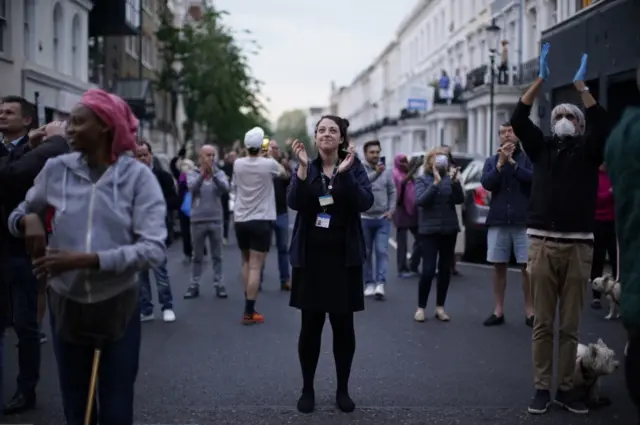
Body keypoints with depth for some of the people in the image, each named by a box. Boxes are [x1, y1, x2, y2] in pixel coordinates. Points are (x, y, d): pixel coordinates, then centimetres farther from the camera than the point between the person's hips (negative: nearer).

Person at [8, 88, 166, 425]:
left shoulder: (138, 176, -11)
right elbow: (16, 215, 9)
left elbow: (153, 249, -19)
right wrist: (28, 220, -16)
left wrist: (84, 260, -28)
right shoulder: (56, 170, -3)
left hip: (118, 306, -2)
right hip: (66, 305, 3)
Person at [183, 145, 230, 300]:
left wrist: (213, 174, -34)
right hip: (198, 220, 0)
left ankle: (219, 284, 14)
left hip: (216, 220, 1)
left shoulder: (219, 173, 0)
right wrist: (203, 173, -37)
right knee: (197, 256, 9)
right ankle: (194, 285, 16)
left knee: (217, 255, 8)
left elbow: (225, 188, -18)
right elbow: (192, 187, -21)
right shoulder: (193, 174, -2)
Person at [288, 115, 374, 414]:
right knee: (310, 325, 5)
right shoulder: (306, 168, 3)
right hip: (310, 257, 1)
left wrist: (344, 173, -25)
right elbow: (294, 202, -13)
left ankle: (342, 390, 19)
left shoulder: (354, 167, 0)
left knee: (344, 326, 5)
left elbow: (366, 202, -15)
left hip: (344, 257, 0)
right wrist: (302, 168, -24)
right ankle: (307, 390, 18)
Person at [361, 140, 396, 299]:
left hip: (383, 218, 1)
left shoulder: (386, 171, 5)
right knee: (366, 253, 7)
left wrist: (391, 210, -4)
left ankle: (380, 284, -12)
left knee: (382, 251, -8)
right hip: (364, 218, -1)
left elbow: (392, 192, 9)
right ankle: (369, 283, 15)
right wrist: (376, 173, -41)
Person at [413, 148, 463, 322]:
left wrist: (455, 181, -21)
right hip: (429, 230, -3)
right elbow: (420, 201, -15)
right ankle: (421, 307, 4)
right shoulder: (422, 179, -2)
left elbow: (459, 199, -5)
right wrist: (436, 182, -22)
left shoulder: (449, 178, 4)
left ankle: (440, 307, 16)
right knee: (428, 270, -9)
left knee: (445, 269, 6)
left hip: (449, 229, 3)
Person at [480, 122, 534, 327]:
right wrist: (500, 163, -13)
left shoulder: (528, 158, 3)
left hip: (523, 220, -2)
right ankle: (498, 311, 13)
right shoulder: (491, 161, 10)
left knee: (527, 267, -1)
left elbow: (534, 178, -14)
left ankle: (529, 311, 7)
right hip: (498, 220, 3)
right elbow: (486, 183, -4)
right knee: (499, 266, 6)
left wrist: (512, 162, -15)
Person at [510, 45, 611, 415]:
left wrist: (582, 86, -11)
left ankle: (566, 388, 12)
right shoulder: (541, 148, 13)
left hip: (578, 245, 0)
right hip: (543, 243, 1)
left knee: (571, 324, 4)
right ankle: (542, 388, 9)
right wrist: (541, 80, -6)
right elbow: (519, 120, 0)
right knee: (543, 323, 4)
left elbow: (603, 127, -9)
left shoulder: (588, 150, 10)